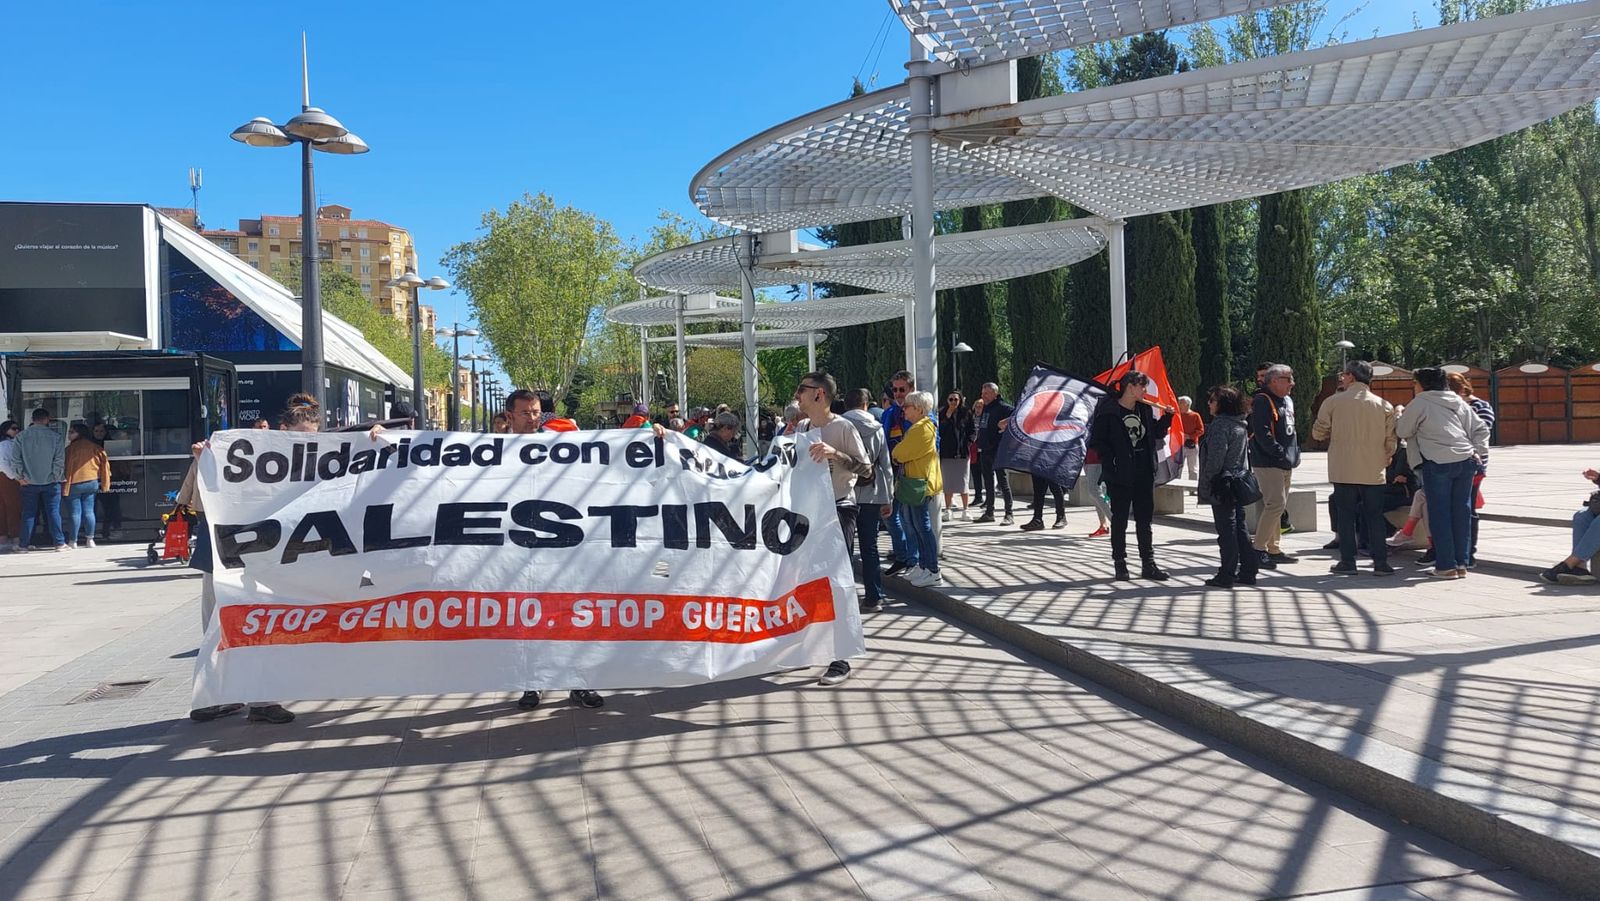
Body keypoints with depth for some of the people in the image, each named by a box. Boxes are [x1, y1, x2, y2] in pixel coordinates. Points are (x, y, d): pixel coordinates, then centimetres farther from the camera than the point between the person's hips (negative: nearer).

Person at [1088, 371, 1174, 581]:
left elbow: (1157, 433, 17)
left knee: (1144, 520, 9)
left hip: (1144, 474, 6)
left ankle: (1148, 564, 15)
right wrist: (1111, 461, -17)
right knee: (1120, 520, 4)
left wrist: (1167, 417, 2)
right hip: (1120, 475, -5)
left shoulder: (1145, 409, 9)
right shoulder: (1109, 411, -9)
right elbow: (1097, 441, -9)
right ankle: (1120, 565, 12)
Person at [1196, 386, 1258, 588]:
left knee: (1226, 529, -5)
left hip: (1222, 486, -9)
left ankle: (1227, 575, -1)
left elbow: (1215, 459, -19)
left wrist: (1205, 487, -14)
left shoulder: (1220, 425, -15)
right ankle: (1248, 571, 15)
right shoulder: (1241, 425, 13)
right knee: (1240, 527, 12)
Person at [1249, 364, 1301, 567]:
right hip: (1268, 464, -10)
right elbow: (1262, 434, -22)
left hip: (1286, 464, 10)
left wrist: (1294, 454, 14)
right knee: (1275, 504, -15)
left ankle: (1274, 549, 19)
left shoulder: (1286, 401, 18)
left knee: (1278, 506, 12)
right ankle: (1259, 549, -10)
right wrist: (1279, 453, -21)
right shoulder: (1262, 402, -13)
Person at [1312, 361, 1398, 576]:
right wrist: (1385, 459, 23)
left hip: (1343, 470, -1)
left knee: (1346, 515, 6)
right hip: (1374, 471, 2)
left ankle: (1347, 562, 7)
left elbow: (1318, 433, 2)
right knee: (1375, 516, 8)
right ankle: (1380, 562, 7)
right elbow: (1391, 440, 5)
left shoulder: (1333, 402, -4)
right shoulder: (1384, 405, 1)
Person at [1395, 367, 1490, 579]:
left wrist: (1398, 416, 24)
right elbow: (1480, 428, 17)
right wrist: (1479, 451, 11)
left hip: (1438, 463, -6)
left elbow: (1402, 431, 6)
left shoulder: (1420, 403, -1)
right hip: (1466, 461, 6)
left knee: (1439, 514, 0)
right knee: (1461, 512, 9)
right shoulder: (1458, 402, 19)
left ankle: (1446, 565, 0)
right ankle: (1461, 563, 13)